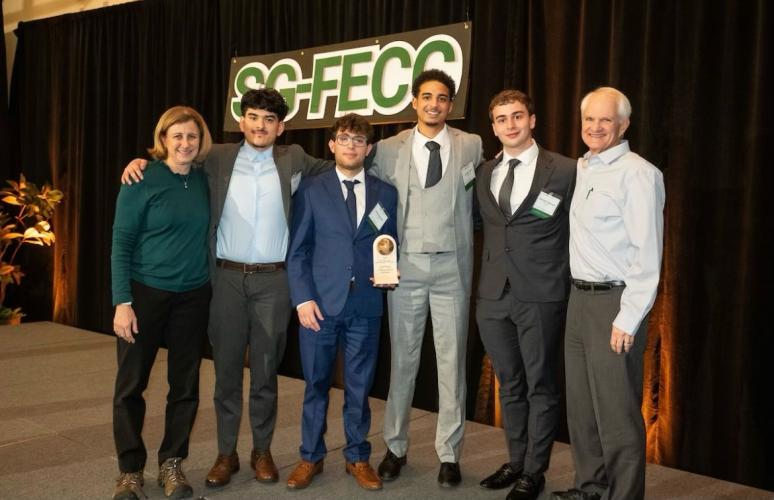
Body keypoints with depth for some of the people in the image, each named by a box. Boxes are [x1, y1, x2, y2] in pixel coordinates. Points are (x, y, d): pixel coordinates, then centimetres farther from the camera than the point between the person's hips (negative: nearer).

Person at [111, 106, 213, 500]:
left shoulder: (205, 180, 3)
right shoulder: (142, 180, -8)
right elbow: (121, 243, -9)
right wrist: (122, 302, -15)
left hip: (193, 296, 4)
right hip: (145, 292, -4)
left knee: (185, 383, 8)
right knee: (131, 384, 3)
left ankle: (171, 464, 23)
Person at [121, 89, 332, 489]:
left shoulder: (293, 160, 6)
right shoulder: (218, 159, 6)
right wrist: (141, 161, 0)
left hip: (273, 280, 0)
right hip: (228, 278, 1)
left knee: (265, 370, 8)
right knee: (226, 368, 7)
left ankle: (262, 451, 22)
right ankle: (226, 453, 19)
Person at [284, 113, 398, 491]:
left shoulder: (386, 194, 9)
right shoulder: (311, 190, 4)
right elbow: (297, 250, 1)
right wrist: (303, 298, -8)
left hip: (366, 304, 1)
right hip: (320, 301, -1)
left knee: (360, 385, 8)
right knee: (316, 383, 8)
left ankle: (357, 457, 23)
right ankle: (311, 457, 22)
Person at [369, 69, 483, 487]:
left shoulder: (472, 147, 3)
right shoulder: (389, 149, 4)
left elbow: (478, 200, 11)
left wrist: (460, 230, 1)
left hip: (452, 266, 0)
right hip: (405, 265, 1)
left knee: (451, 361, 4)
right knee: (402, 359, 8)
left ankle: (448, 453, 14)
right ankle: (396, 447, 21)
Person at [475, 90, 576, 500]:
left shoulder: (564, 171, -5)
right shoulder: (484, 173, 9)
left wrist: (569, 286, 0)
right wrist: (487, 272, 8)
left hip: (540, 296, -4)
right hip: (493, 295, 5)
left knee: (540, 386, 6)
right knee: (509, 385, 15)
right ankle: (515, 461, 30)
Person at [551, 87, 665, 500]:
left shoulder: (637, 173, -13)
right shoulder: (582, 169, 13)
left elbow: (647, 253, -17)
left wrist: (628, 318, -19)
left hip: (614, 303, -8)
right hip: (579, 297, 8)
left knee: (616, 410, -2)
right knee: (580, 403, 16)